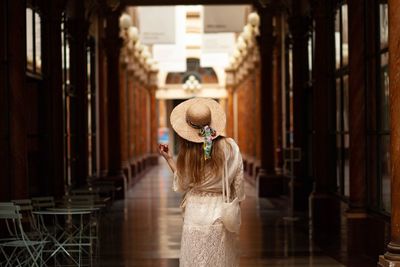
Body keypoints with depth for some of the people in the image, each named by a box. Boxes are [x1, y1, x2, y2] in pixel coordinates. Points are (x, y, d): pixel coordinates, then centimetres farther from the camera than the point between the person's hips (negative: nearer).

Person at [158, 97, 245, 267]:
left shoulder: (188, 154, -12)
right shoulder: (230, 147, -9)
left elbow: (181, 186, 0)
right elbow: (238, 184, -2)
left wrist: (168, 158, 8)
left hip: (196, 216, -1)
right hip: (222, 214, 2)